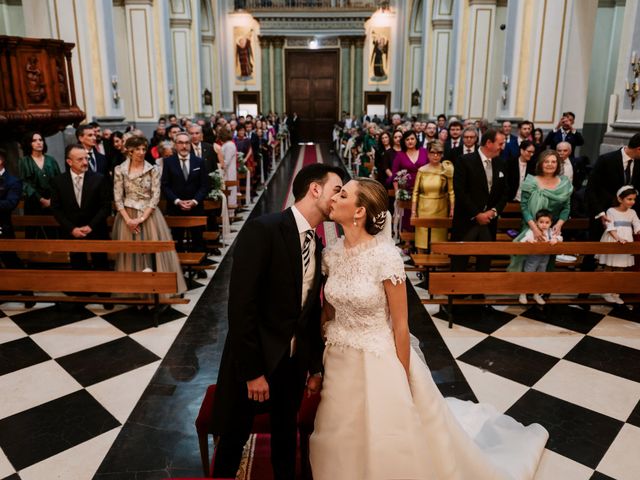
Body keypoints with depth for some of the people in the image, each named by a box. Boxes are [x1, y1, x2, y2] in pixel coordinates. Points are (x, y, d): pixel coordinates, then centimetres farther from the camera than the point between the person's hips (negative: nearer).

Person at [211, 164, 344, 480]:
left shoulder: (316, 244, 3)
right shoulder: (262, 230, -20)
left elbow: (312, 309, 7)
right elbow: (241, 305, -23)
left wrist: (315, 365, 8)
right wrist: (252, 371, -21)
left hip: (294, 362, 6)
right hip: (255, 360, -6)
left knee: (286, 435, 24)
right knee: (234, 438, 16)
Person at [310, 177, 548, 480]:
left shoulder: (385, 256, -22)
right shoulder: (331, 255, -4)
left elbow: (400, 325, -15)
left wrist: (403, 382, -10)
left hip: (379, 363, -5)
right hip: (340, 363, 5)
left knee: (390, 448, 14)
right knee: (345, 448, 21)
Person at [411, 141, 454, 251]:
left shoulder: (446, 170, 0)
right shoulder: (421, 170, 3)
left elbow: (451, 191, -2)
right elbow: (415, 192, 3)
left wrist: (452, 209, -9)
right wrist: (413, 211, 0)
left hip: (440, 210, -1)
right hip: (423, 209, 1)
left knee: (438, 239, 3)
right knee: (422, 239, 3)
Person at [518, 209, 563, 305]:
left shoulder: (550, 232, -5)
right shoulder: (532, 232, -19)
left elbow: (560, 237, -7)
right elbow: (522, 241, -26)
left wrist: (556, 239, -28)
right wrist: (528, 240, -46)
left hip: (545, 258, 5)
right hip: (533, 258, -5)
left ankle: (536, 294, 35)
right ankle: (523, 294, 22)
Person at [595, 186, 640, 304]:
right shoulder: (611, 211, -6)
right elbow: (610, 228, -16)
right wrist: (618, 238, -29)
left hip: (625, 244, 4)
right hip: (612, 242, -4)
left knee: (620, 269, 9)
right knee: (608, 268, 3)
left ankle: (615, 293, 17)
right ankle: (606, 292, 13)